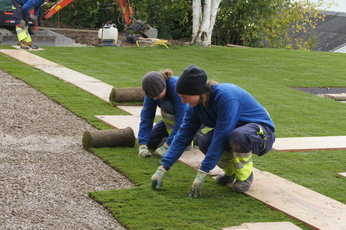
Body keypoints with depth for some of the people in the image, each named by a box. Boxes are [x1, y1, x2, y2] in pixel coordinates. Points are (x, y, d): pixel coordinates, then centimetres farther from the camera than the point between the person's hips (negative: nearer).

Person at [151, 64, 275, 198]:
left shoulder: (226, 96, -32)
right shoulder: (196, 105, -8)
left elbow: (221, 137, -32)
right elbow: (183, 136, -4)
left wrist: (202, 174, -29)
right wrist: (162, 169, -9)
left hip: (261, 134, -7)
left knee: (238, 136, -39)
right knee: (204, 143, -21)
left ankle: (245, 176, -11)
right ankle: (231, 172, 7)